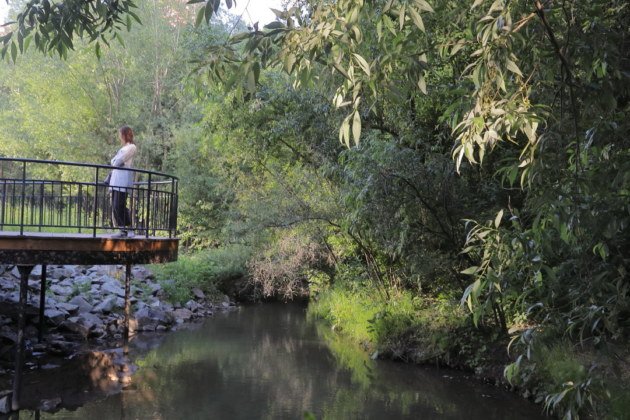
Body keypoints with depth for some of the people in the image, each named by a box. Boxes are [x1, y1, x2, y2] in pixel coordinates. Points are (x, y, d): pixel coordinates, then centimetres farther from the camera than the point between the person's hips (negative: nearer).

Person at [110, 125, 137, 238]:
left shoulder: (131, 147, -3)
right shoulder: (123, 148, 25)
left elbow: (119, 161, -9)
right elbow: (114, 161, 24)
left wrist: (114, 162, 9)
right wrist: (115, 162, 5)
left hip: (124, 180, -9)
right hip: (116, 181, 9)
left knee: (120, 205, -14)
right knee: (115, 206, 3)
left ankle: (129, 230, -9)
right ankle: (122, 230, 5)